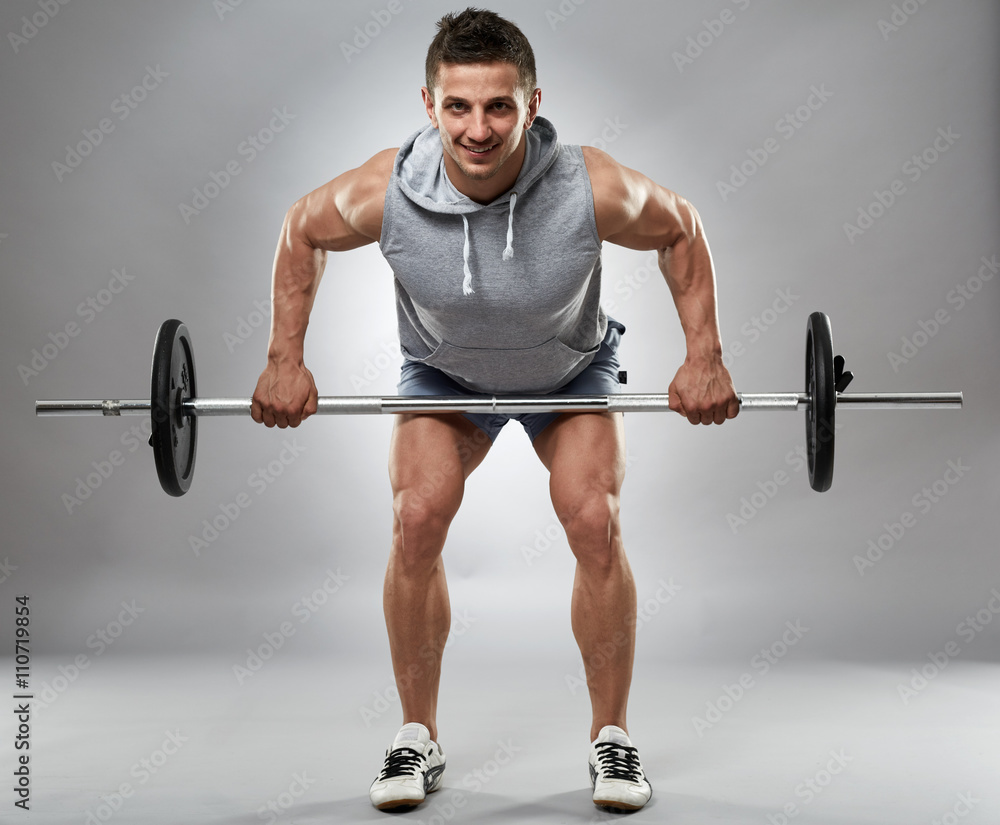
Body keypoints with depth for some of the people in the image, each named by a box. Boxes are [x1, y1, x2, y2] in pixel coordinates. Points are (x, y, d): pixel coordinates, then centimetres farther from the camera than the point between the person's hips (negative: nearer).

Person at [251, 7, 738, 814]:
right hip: (444, 373, 1)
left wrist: (704, 357, -15)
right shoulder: (384, 193, -33)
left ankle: (613, 738, 0)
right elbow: (302, 232, -11)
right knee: (416, 520, -18)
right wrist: (286, 361, -11)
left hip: (571, 370, -1)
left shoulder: (593, 189, -36)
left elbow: (681, 229, -14)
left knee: (595, 521, -18)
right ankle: (419, 737, 1)